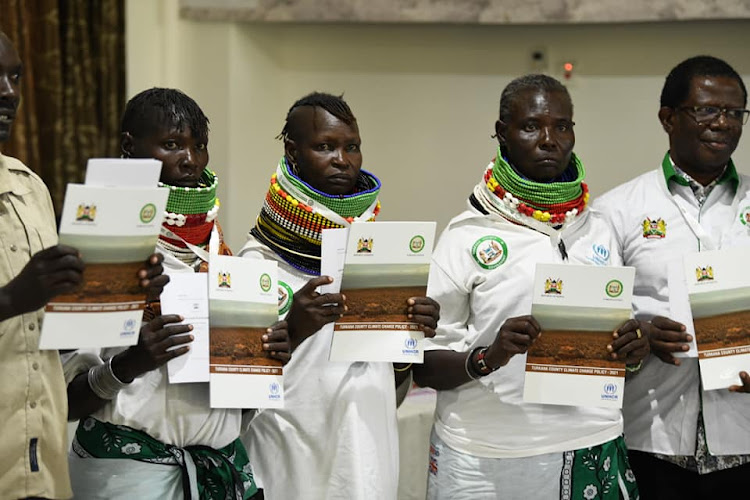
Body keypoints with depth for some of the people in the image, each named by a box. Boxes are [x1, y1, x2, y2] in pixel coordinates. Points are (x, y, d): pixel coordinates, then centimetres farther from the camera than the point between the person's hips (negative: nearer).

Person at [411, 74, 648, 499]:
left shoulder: (598, 231, 7)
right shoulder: (467, 237, -6)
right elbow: (424, 365, -6)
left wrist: (632, 350, -6)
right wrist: (487, 358, -24)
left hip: (591, 450, 4)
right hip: (484, 460, -3)